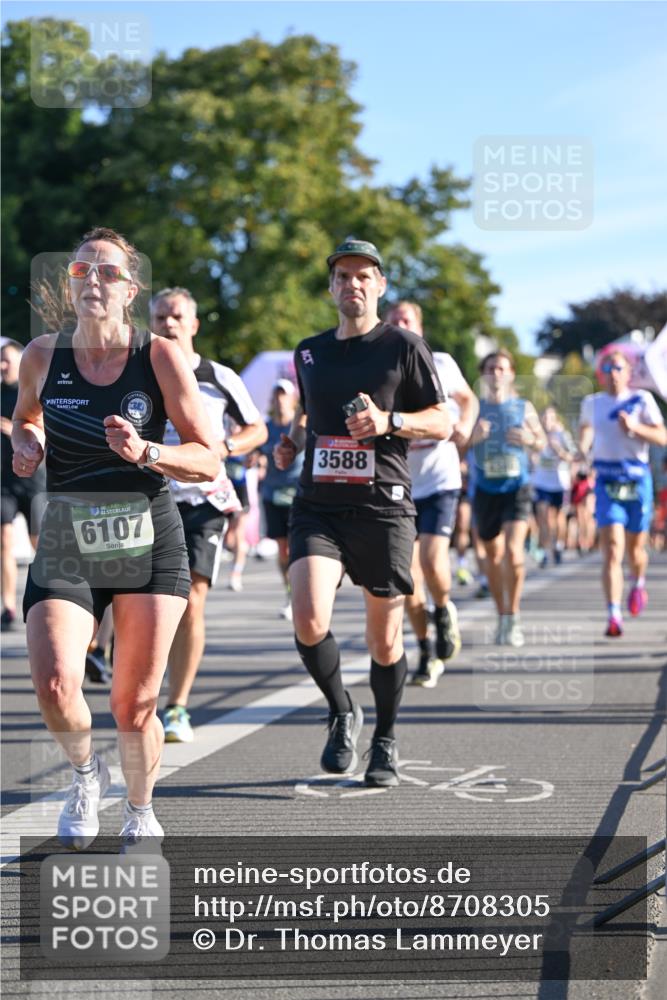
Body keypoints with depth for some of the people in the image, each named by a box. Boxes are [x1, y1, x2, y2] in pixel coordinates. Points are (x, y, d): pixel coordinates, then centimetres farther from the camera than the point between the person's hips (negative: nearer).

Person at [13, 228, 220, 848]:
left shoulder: (160, 358, -6)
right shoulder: (42, 356, 0)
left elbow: (209, 461, -4)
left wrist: (145, 453, -21)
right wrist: (26, 443, 0)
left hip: (149, 543, -1)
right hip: (66, 546, 1)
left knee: (135, 704, 3)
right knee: (54, 684, -19)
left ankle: (140, 810, 31)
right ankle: (84, 773, 14)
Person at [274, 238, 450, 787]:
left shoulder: (404, 346, 1)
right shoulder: (309, 352, 15)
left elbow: (442, 422, 2)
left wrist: (387, 422, -14)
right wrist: (293, 439, 10)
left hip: (383, 508, -3)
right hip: (318, 506, 3)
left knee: (384, 639, 4)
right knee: (309, 620, -18)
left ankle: (385, 742, 26)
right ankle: (342, 713, 9)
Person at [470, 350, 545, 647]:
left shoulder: (524, 408, 6)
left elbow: (541, 442, 15)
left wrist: (530, 440, -7)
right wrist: (472, 436, -16)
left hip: (517, 488, -1)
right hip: (485, 490, 1)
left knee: (513, 551, -17)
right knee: (493, 556, 9)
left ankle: (513, 617, -4)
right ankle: (502, 616, 25)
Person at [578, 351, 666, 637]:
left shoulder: (642, 399, 0)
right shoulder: (591, 403, 8)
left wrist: (635, 427, -21)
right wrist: (583, 449, 13)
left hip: (637, 480, 0)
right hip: (607, 481, 0)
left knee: (635, 548, 12)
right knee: (611, 550, -14)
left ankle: (639, 584, 47)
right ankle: (614, 615, -21)